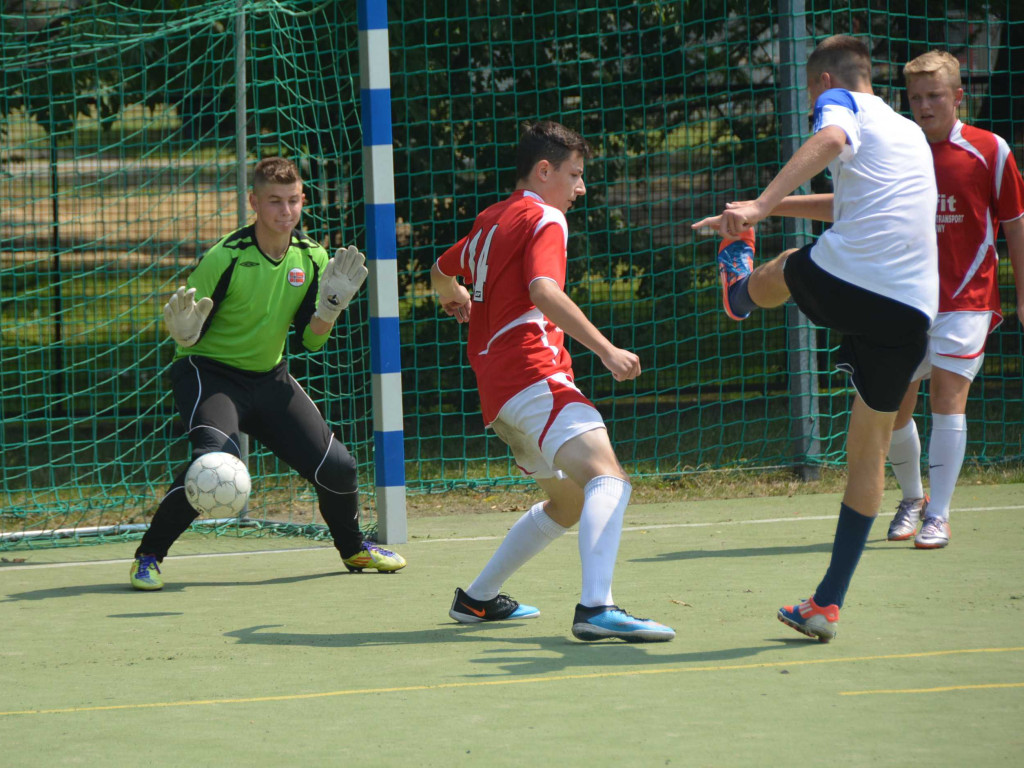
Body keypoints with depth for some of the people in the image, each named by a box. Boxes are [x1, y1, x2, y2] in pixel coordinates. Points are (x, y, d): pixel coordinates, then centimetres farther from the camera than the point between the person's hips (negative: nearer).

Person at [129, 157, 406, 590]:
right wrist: (184, 329, -36)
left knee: (336, 467, -2)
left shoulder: (311, 258, -2)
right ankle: (147, 557, -16)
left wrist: (333, 302, -15)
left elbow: (309, 340, 2)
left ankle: (353, 548, 29)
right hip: (209, 374, -5)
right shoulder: (225, 258, -19)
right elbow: (187, 338, -13)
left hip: (269, 377, 5)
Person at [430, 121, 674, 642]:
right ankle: (596, 608, -47)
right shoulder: (544, 219, -3)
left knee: (567, 503, 24)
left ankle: (476, 598, 32)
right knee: (607, 477, -27)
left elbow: (442, 270, 42)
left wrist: (455, 297, 66)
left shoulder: (489, 221, 23)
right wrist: (606, 349, -26)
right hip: (532, 374, -10)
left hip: (494, 391, 10)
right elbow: (544, 292, -21)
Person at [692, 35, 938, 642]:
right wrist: (772, 207, 50)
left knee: (776, 274, 32)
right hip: (911, 311, 5)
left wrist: (761, 205, -28)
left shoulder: (840, 104, 6)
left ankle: (742, 285, 69)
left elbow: (830, 140, -19)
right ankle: (829, 605, 11)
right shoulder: (912, 132, 29)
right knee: (870, 453, 12)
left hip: (842, 278, -5)